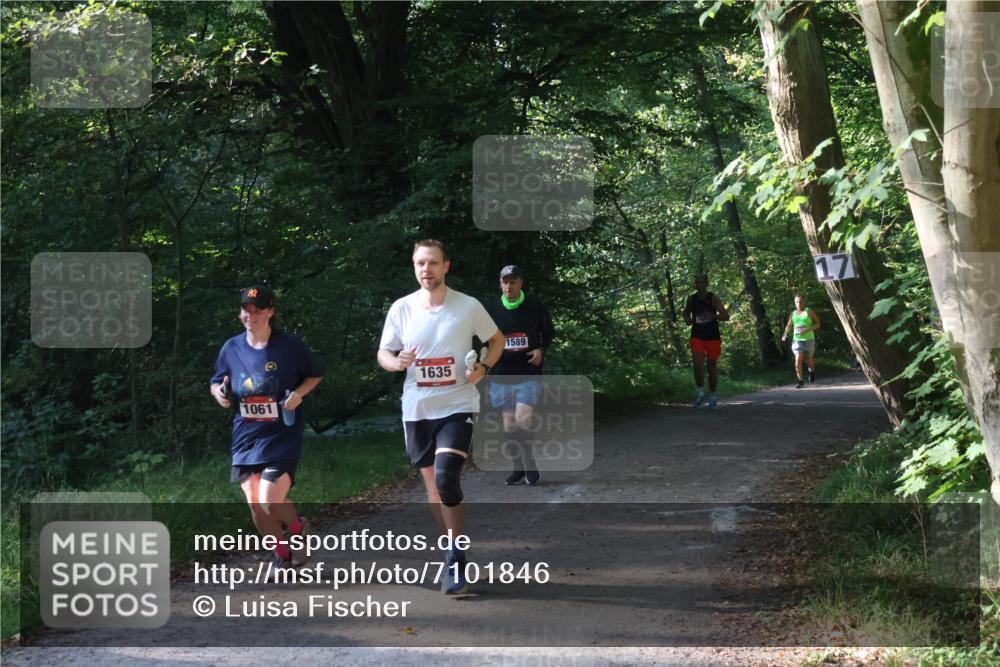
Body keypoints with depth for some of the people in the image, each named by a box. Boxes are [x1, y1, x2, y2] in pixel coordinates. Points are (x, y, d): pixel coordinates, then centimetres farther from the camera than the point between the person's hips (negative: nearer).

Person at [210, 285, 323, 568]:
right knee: (255, 504, -1)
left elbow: (314, 375, 5)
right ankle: (283, 555, 23)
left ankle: (297, 528, 19)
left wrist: (298, 393, -14)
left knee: (271, 501, -16)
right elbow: (217, 383, 15)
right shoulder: (231, 348, 2)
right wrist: (219, 392, -9)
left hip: (283, 435, -4)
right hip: (246, 436, 4)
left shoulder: (290, 345, -8)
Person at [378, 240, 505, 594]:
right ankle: (455, 553, 30)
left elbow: (497, 340, 9)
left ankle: (455, 558, -8)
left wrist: (483, 367, -10)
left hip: (457, 405, -3)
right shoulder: (401, 308, 0)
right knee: (432, 483, 12)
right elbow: (383, 354, 7)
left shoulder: (469, 306, -6)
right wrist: (397, 362, -16)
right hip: (417, 409, 4)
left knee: (446, 478, -20)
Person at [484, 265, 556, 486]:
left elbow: (549, 332, 11)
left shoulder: (535, 307, -2)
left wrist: (541, 350, -6)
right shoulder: (491, 309, 1)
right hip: (502, 375, 3)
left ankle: (530, 463, 1)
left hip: (529, 374, -3)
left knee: (523, 419, -17)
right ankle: (519, 467, 21)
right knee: (509, 424, 6)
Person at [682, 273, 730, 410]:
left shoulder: (713, 299, -6)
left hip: (713, 338, -1)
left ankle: (712, 397, 20)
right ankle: (700, 392, -1)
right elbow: (686, 312, 21)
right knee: (697, 364, -17)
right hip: (697, 337, 1)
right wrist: (687, 319, -2)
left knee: (712, 368, 6)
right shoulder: (691, 299, 3)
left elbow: (726, 316, -10)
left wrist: (713, 316, -28)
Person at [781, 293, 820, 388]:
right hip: (797, 339, 2)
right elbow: (789, 325, 21)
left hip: (808, 339, -2)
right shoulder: (793, 314, 7)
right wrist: (785, 334, 2)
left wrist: (808, 329, -19)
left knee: (808, 359, 14)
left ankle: (812, 371, 48)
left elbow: (817, 324, -3)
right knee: (798, 360, -13)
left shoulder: (809, 312, -3)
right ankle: (800, 381, -10)